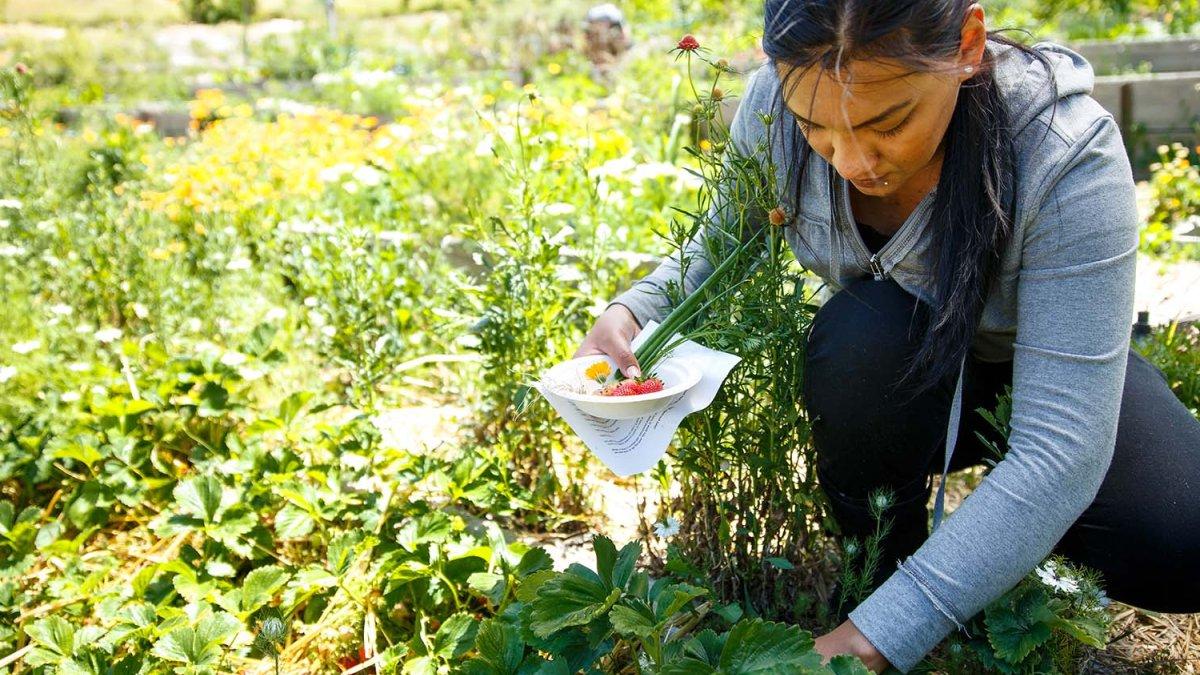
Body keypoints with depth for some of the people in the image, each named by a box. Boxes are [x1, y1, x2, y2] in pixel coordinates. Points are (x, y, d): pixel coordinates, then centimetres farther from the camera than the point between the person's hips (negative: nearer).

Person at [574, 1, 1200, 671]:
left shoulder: (1067, 156, -34)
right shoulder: (777, 103, -24)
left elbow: (1061, 448, -38)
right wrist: (634, 313, -27)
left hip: (1048, 367, -1)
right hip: (890, 378, 2)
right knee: (859, 330, -35)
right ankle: (877, 560, -8)